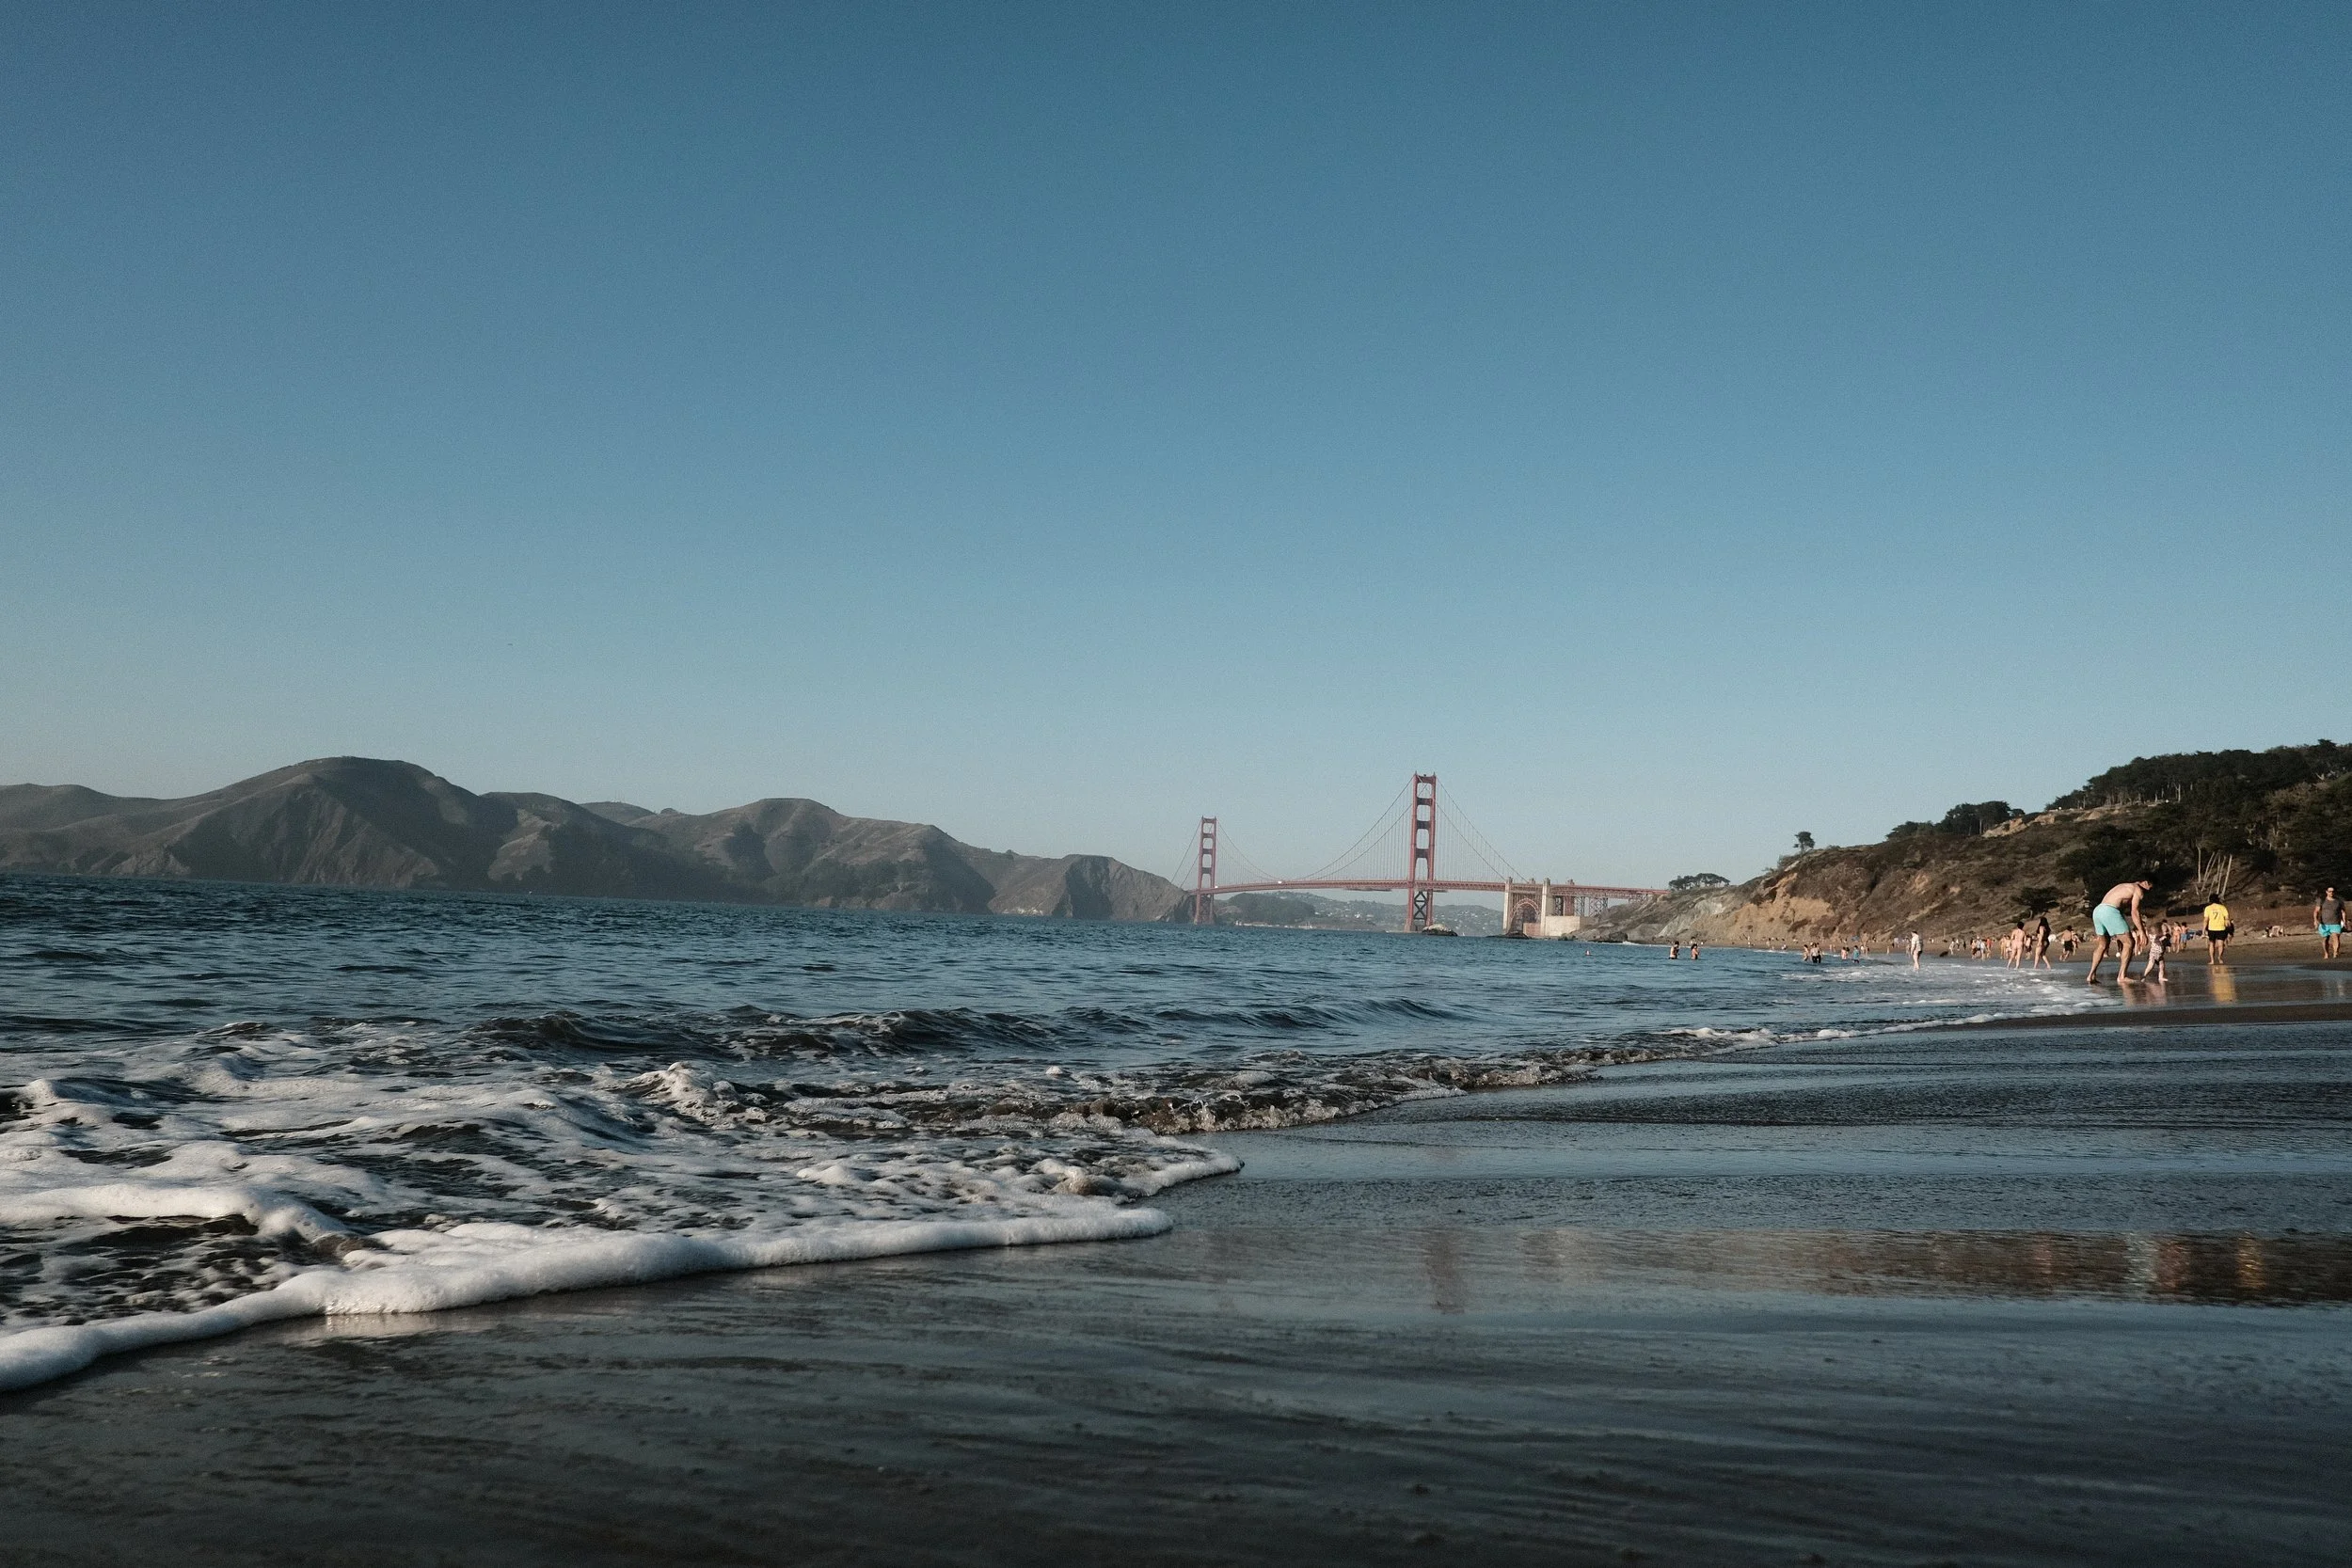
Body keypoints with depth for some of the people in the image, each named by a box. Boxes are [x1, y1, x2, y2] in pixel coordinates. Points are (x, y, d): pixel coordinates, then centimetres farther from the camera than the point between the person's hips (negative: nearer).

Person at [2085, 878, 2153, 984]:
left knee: (2103, 945, 20)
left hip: (2097, 911, 9)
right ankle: (2121, 976, -6)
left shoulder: (2124, 887, 31)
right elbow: (2134, 912, -3)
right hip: (2110, 911, -9)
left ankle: (2091, 975, 15)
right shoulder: (2138, 890, 5)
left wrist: (2132, 930, 27)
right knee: (2128, 943, 0)